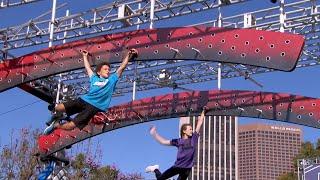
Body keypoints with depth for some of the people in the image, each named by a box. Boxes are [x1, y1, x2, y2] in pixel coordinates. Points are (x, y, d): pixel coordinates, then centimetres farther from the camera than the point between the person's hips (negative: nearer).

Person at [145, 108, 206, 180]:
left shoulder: (194, 138, 3)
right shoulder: (178, 141, 2)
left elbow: (199, 123, 6)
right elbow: (163, 141, 7)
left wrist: (203, 111, 10)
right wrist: (154, 134, 3)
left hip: (187, 169, 0)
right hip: (177, 166, 0)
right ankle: (155, 170, 40)